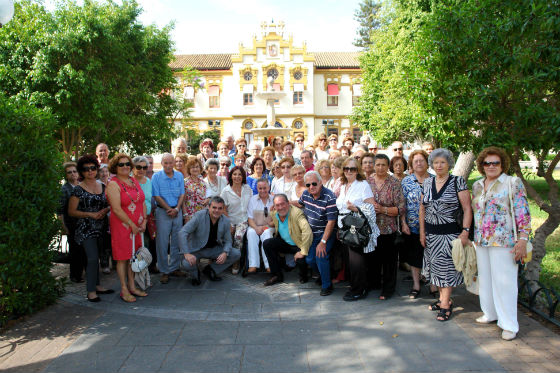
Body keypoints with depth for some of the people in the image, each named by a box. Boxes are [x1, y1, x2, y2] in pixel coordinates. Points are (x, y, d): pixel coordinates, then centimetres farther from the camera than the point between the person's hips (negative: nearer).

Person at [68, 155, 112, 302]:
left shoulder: (103, 187, 9)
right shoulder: (78, 189, -5)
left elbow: (110, 204, 18)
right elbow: (71, 211, -5)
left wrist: (105, 210, -4)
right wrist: (90, 214, -15)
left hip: (101, 228, 5)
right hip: (86, 228, -5)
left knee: (95, 258, 12)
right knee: (93, 258, -10)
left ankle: (96, 285, 23)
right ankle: (91, 291, -1)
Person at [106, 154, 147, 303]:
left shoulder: (134, 181, 13)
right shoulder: (113, 184, -9)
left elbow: (142, 203, 14)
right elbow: (116, 209, -16)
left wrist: (144, 221, 2)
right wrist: (132, 225, -15)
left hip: (137, 226, 6)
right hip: (121, 226, -6)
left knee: (133, 256, 12)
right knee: (123, 258, 2)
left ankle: (132, 286, 22)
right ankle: (124, 290, 12)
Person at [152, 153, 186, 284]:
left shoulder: (179, 176, 7)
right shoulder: (156, 176, -3)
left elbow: (182, 195, 5)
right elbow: (157, 196, -7)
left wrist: (176, 209, -9)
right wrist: (169, 209, -11)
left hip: (177, 211, 4)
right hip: (163, 211, -3)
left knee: (177, 241, 8)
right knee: (162, 242, -2)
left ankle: (174, 268, 20)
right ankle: (164, 271, 8)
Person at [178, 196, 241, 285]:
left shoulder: (226, 221, -7)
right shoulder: (199, 216, -20)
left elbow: (227, 241, 2)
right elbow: (183, 232, -24)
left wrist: (225, 253, -21)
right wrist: (186, 254, -33)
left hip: (214, 249, 4)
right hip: (196, 249, -4)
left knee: (236, 254, -11)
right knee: (186, 264, -33)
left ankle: (210, 270, 8)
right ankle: (195, 274, 7)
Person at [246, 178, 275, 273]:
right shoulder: (253, 199, 12)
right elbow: (250, 218, 6)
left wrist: (265, 227, -14)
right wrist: (256, 228, -14)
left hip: (269, 227, -1)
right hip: (255, 226, 1)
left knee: (267, 233, -34)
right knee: (251, 233, -32)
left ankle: (269, 265, -35)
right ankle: (253, 265, -35)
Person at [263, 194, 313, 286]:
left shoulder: (297, 213, -27)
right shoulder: (274, 214, -4)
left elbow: (307, 232, -36)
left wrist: (303, 252, -35)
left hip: (298, 245, -6)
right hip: (285, 243, 7)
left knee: (300, 260, -32)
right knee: (267, 244, -9)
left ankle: (303, 276, 7)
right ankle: (277, 275, 2)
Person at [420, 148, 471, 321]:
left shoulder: (458, 182, -4)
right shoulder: (427, 183, 9)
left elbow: (467, 209, -7)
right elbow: (422, 208, 13)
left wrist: (465, 231, -16)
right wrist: (422, 232, 8)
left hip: (450, 232, -5)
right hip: (431, 233, 5)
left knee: (447, 266, -2)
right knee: (435, 266, 10)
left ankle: (445, 304, 8)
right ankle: (443, 298, 26)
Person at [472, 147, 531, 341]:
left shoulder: (513, 183, -5)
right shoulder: (477, 185, 11)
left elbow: (523, 213, -9)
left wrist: (523, 239, -15)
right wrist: (471, 235, 16)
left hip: (503, 241, -6)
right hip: (481, 240, 6)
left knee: (504, 280, -1)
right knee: (485, 277, 13)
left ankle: (509, 324, 10)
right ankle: (490, 313, 29)